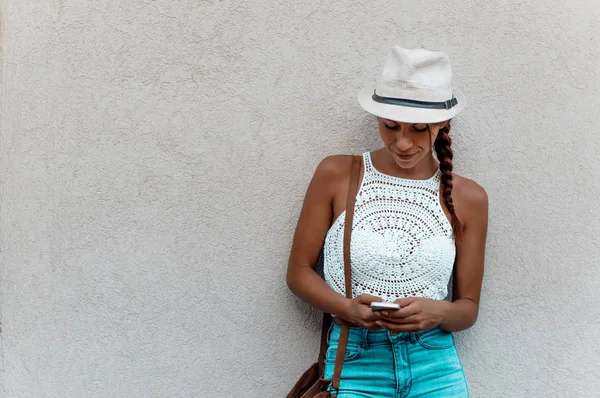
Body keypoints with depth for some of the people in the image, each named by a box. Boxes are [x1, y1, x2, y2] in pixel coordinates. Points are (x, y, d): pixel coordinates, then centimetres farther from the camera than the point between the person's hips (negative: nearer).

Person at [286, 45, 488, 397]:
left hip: (436, 368, 1)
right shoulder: (336, 175, -2)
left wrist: (438, 313, -15)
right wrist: (347, 308, -15)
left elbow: (468, 307, 6)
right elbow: (299, 270, 2)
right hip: (354, 366, -1)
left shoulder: (468, 198, 1)